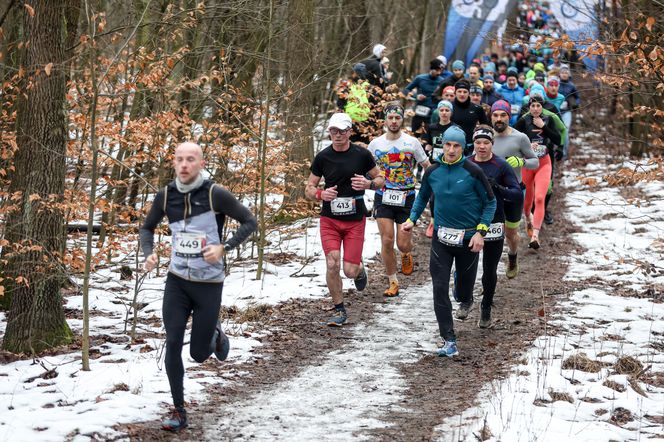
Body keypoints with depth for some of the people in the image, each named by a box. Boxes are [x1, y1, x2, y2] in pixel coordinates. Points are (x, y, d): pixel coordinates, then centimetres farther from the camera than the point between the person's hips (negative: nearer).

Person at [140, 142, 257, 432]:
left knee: (199, 354, 4)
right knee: (173, 344, -9)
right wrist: (148, 253, -6)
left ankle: (215, 334, 41)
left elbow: (249, 222, -6)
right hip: (177, 281, 3)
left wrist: (223, 247, -19)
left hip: (209, 284, -3)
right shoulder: (165, 196, -2)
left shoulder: (215, 194, -14)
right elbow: (147, 227, 14)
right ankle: (178, 412, 2)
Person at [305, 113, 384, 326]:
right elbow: (309, 188, 6)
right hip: (329, 219, 1)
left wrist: (368, 183, -15)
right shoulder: (322, 157, -1)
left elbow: (380, 179, 8)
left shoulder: (362, 154, -3)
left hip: (355, 220, -1)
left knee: (350, 270, -5)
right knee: (332, 264, -12)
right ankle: (339, 310, 6)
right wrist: (320, 194, -16)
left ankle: (360, 270, 35)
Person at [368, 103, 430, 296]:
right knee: (387, 241, -7)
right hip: (383, 198, 1)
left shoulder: (412, 142, -2)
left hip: (406, 198, -1)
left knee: (403, 244, -2)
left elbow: (427, 167, 5)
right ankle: (392, 282, 8)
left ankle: (406, 254, 37)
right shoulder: (375, 144, 3)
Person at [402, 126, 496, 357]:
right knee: (440, 289, -8)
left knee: (465, 281, 14)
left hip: (468, 238, -2)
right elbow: (422, 197, 18)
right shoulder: (432, 172, -1)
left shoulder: (472, 171, -11)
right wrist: (412, 219, 4)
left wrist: (481, 232, -11)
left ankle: (465, 302, 54)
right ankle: (449, 341, -8)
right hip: (441, 237, 2)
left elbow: (490, 202, -4)